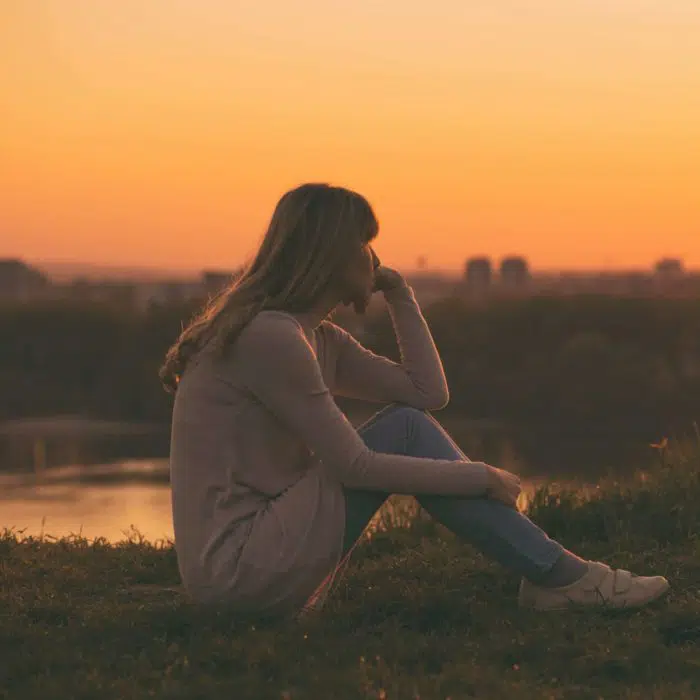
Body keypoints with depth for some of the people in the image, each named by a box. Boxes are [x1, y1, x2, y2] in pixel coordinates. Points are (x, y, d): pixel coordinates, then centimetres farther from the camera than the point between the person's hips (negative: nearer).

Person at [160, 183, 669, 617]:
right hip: (237, 569, -10)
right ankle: (558, 576, -5)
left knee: (413, 418, 10)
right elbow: (353, 467, -16)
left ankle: (550, 573, 4)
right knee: (405, 431, -11)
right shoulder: (269, 337, -16)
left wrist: (399, 292, 13)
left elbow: (430, 393, 11)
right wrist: (480, 478, -9)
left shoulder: (319, 340, 14)